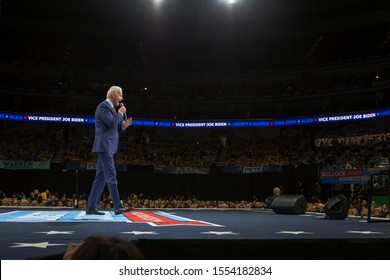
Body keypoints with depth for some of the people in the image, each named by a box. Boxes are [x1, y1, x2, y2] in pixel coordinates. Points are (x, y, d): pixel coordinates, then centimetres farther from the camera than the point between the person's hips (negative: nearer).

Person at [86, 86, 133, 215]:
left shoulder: (110, 108, 22)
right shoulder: (103, 106, -9)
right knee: (111, 176, -10)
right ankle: (118, 207, -9)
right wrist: (120, 113, -5)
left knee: (100, 178, 8)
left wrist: (123, 126, 7)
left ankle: (91, 207, 10)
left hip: (108, 147, 10)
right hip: (104, 146, -10)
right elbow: (112, 123, -20)